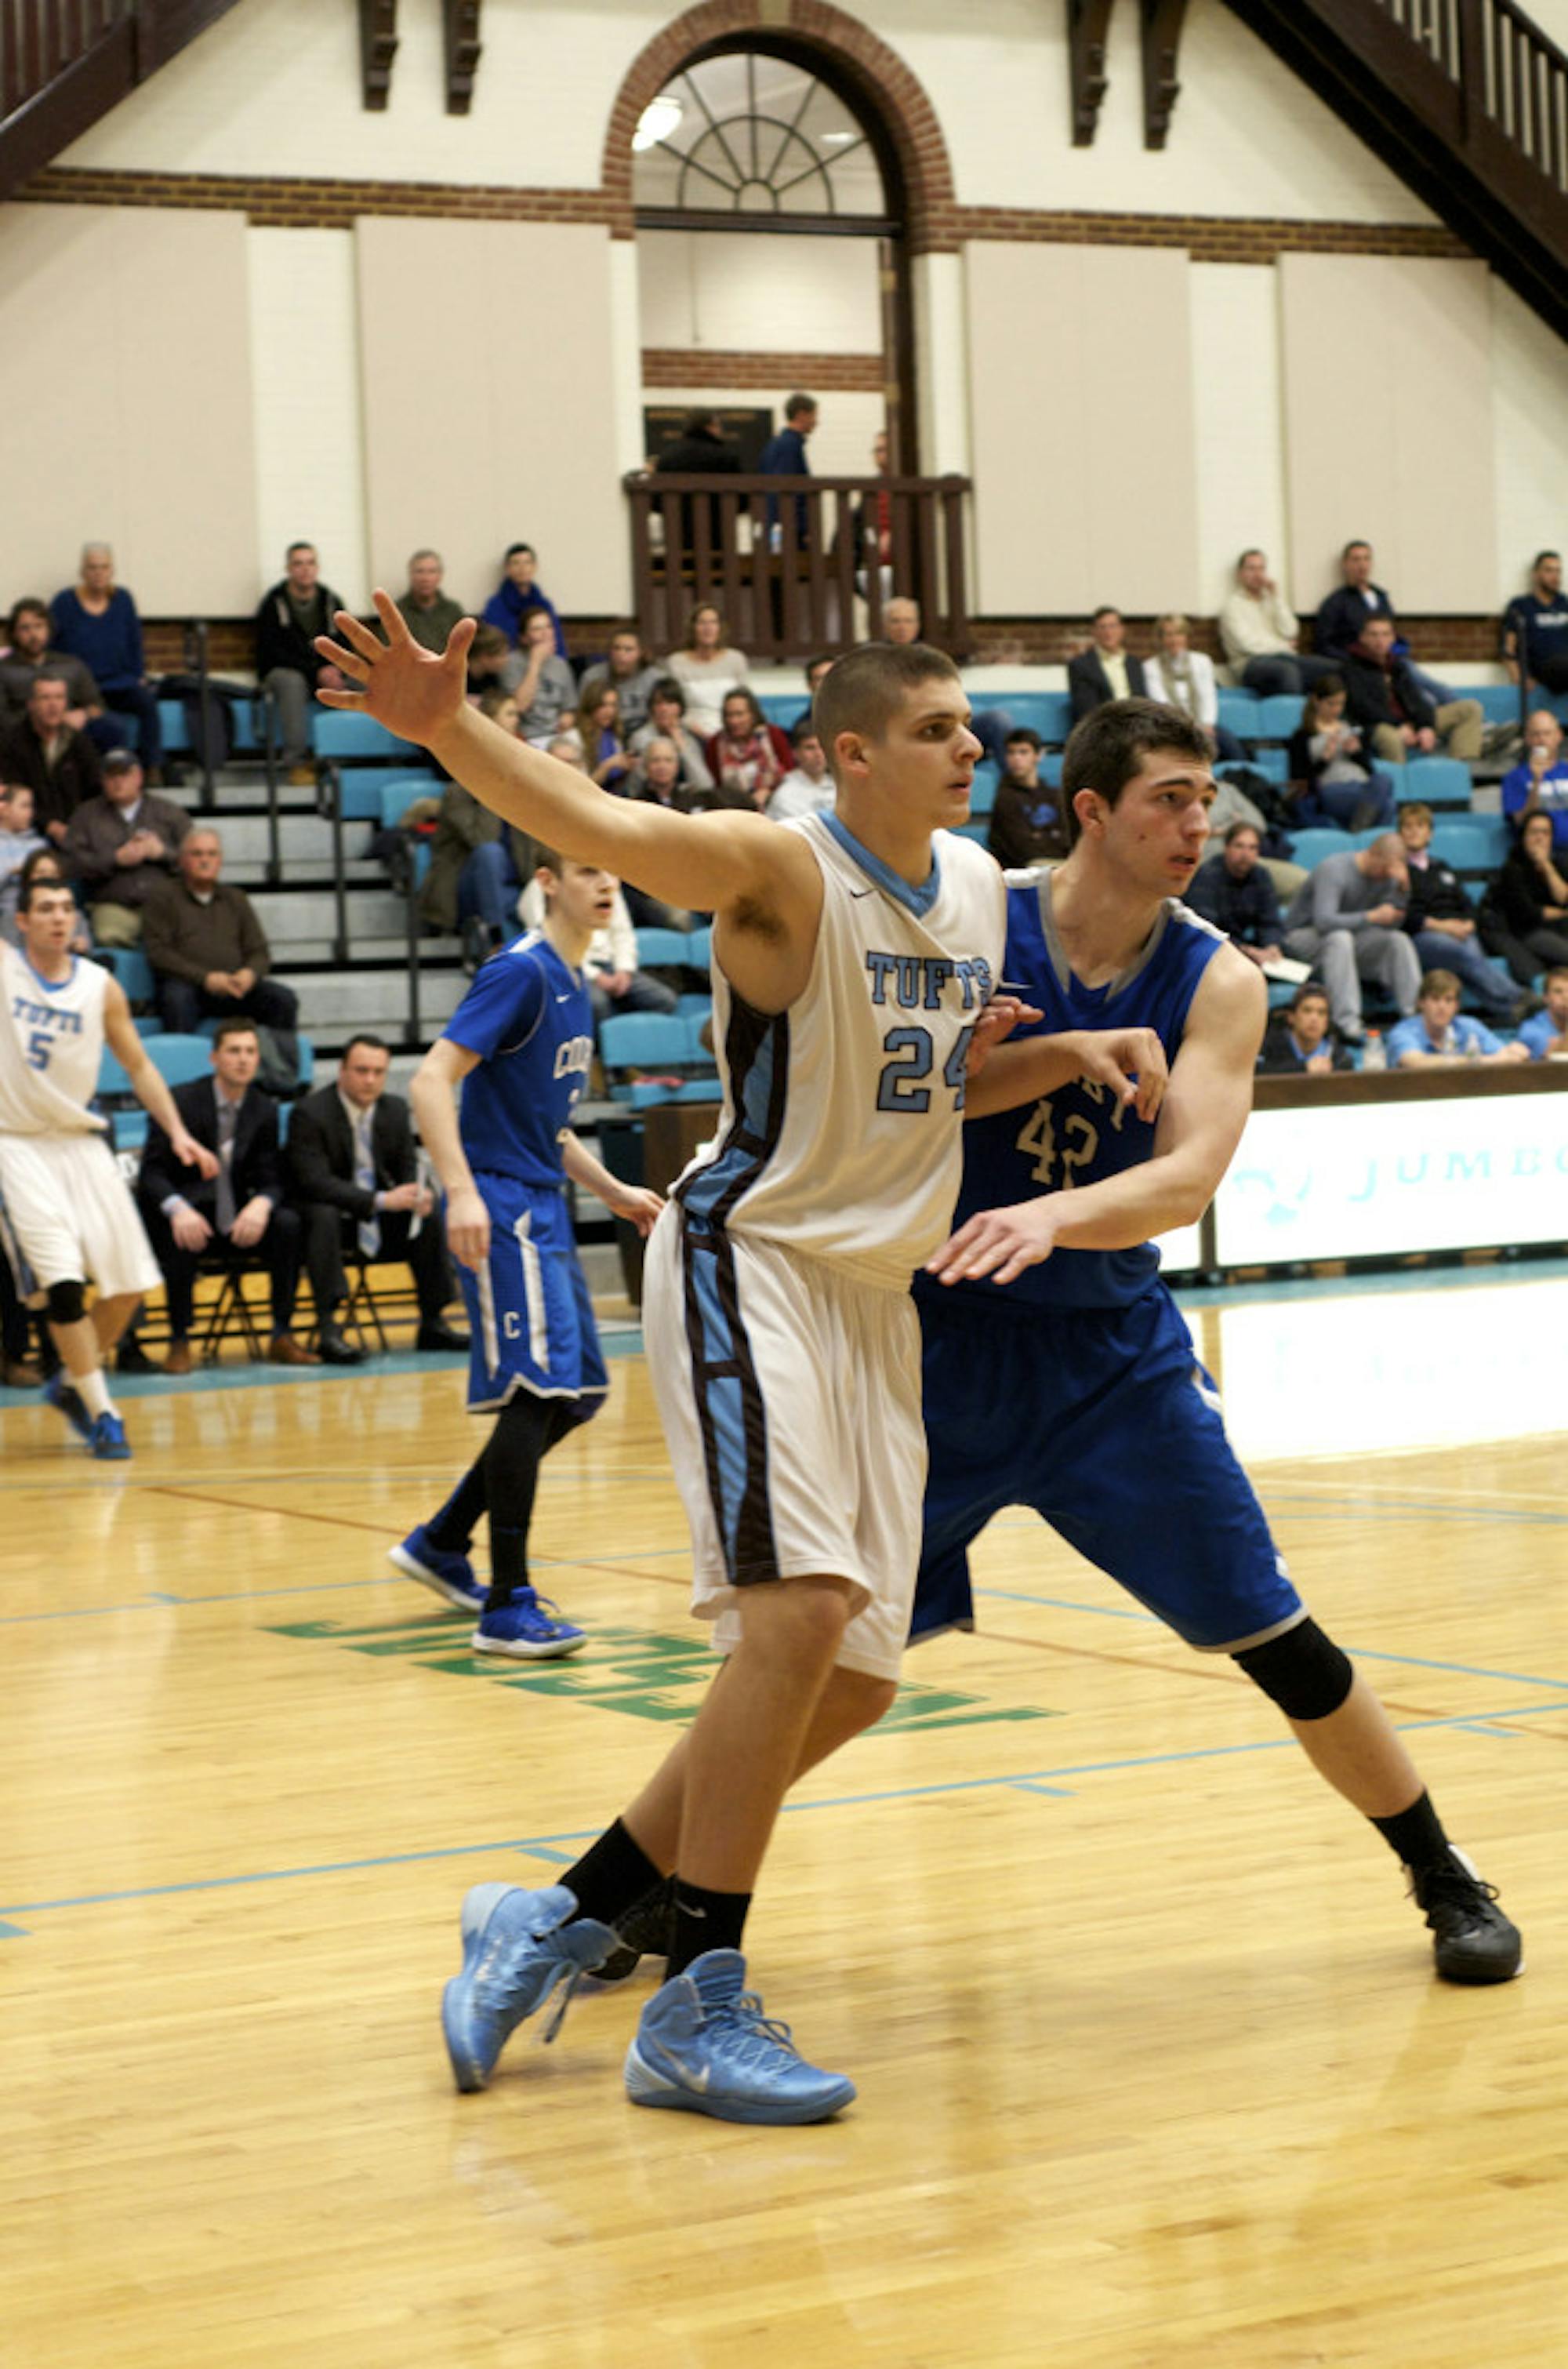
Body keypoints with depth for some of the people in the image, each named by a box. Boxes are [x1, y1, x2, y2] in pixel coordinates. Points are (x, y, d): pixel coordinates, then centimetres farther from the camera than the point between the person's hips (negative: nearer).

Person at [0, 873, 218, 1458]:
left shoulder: (101, 987, 3)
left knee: (129, 1282, 1)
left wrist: (178, 1133, 2)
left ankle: (70, 1383, 24)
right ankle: (101, 1414, -4)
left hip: (79, 1141, 4)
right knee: (63, 1283, -15)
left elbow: (139, 1067, 11)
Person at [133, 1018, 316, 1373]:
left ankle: (282, 1337, -15)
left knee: (288, 1223, -24)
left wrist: (261, 1205, -25)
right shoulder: (180, 1102, -7)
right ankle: (179, 1342, -22)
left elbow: (270, 1179, 2)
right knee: (183, 1237, -37)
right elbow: (152, 1173, -11)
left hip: (237, 1223, 4)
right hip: (191, 1221, -4)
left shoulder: (264, 1110, 6)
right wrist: (178, 1209, -33)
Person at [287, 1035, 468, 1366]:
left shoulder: (395, 1109, 3)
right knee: (323, 1216, -37)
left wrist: (416, 1195, -21)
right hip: (324, 1213, -6)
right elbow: (314, 1182, -26)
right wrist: (380, 1201, -35)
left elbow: (408, 1168, 7)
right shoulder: (310, 1113, -17)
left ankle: (432, 1324, -6)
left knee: (431, 1216, -14)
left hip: (377, 1224, 6)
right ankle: (328, 1329, -42)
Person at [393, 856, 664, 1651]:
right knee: (537, 1394, -12)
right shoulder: (521, 972, -13)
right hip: (501, 1209, -10)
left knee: (578, 1395, 12)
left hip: (544, 1211, 10)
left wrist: (613, 1192, 21)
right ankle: (506, 1607, -7)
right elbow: (431, 1080, -21)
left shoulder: (573, 983, 16)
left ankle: (441, 1544, 24)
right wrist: (461, 1190, -30)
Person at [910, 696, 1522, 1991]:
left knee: (1274, 1635, 2)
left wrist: (1056, 1215, -39)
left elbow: (1189, 1176, -20)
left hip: (1116, 1351, 1)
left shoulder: (1216, 982, -6)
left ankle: (1448, 1880, 19)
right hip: (945, 1342, -1)